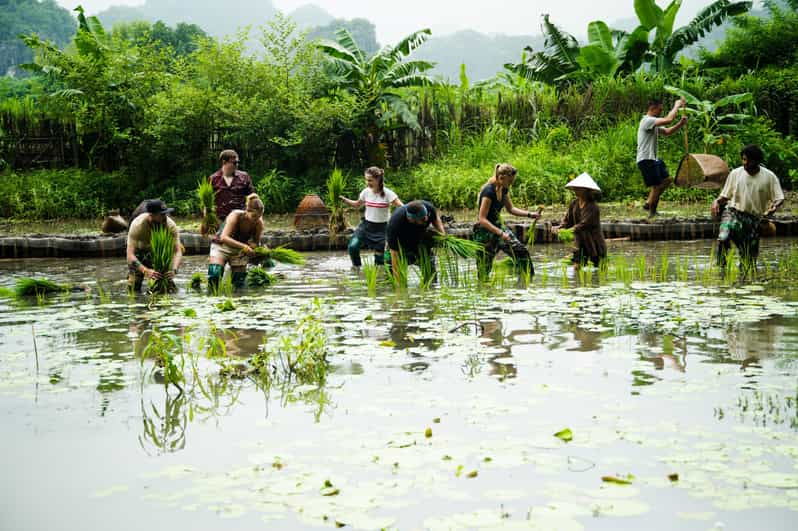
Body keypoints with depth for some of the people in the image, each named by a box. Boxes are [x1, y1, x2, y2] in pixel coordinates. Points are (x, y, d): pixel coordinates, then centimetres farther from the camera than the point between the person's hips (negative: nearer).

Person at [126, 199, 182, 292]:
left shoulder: (171, 225, -31)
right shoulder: (137, 225, -38)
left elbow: (178, 251, -31)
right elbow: (130, 255, -43)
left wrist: (174, 270, -52)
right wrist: (146, 271, -60)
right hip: (139, 249, -2)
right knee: (134, 288, -5)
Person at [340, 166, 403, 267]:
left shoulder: (388, 193, -15)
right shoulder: (366, 192, -1)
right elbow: (357, 205, 16)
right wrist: (343, 199, 3)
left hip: (381, 228, -3)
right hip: (366, 225, 3)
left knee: (379, 255, -2)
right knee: (352, 246, -15)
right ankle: (356, 267, 9)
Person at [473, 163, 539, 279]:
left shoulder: (503, 189, 1)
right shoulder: (488, 191, -25)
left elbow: (510, 209, 16)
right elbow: (482, 219, -26)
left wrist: (529, 214, 3)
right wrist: (500, 233, -31)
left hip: (498, 226, 8)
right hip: (485, 232, -8)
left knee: (522, 251, 0)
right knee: (484, 271, -2)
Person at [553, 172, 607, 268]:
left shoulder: (593, 206, -19)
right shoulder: (573, 204, 2)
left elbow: (584, 224, -29)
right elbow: (567, 220, 2)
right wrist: (560, 228, -20)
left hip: (594, 243, -5)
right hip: (580, 242, 5)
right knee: (576, 267, -2)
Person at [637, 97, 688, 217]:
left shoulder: (654, 124, 18)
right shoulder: (647, 121, -16)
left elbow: (667, 132, 17)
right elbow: (668, 120, -26)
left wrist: (681, 123, 1)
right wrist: (677, 106, -12)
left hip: (653, 159, 11)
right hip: (646, 160, -11)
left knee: (667, 180, 16)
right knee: (656, 186, -5)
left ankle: (649, 203, 20)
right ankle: (652, 213, 6)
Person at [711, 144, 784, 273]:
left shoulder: (769, 177, 2)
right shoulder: (735, 174, 4)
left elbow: (779, 198, 4)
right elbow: (725, 195, 11)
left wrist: (774, 207, -19)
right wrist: (717, 202, -11)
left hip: (754, 219, 1)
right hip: (733, 213, -1)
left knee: (750, 256, 2)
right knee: (723, 238, -30)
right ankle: (721, 268, -21)